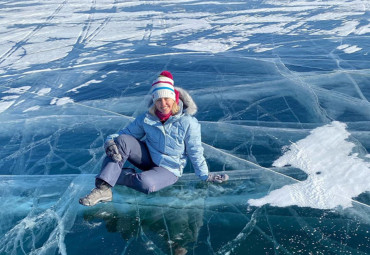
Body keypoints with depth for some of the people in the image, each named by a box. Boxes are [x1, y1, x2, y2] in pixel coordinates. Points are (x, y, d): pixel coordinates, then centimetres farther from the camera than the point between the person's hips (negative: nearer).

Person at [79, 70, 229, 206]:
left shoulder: (188, 123, -17)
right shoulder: (146, 119, -7)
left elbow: (195, 153, -9)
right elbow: (126, 133, -1)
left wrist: (205, 176, -3)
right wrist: (110, 142, -22)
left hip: (169, 169, -3)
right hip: (148, 158, 4)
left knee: (146, 184, -37)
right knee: (122, 141, -25)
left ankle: (117, 176, -8)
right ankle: (103, 189, -30)